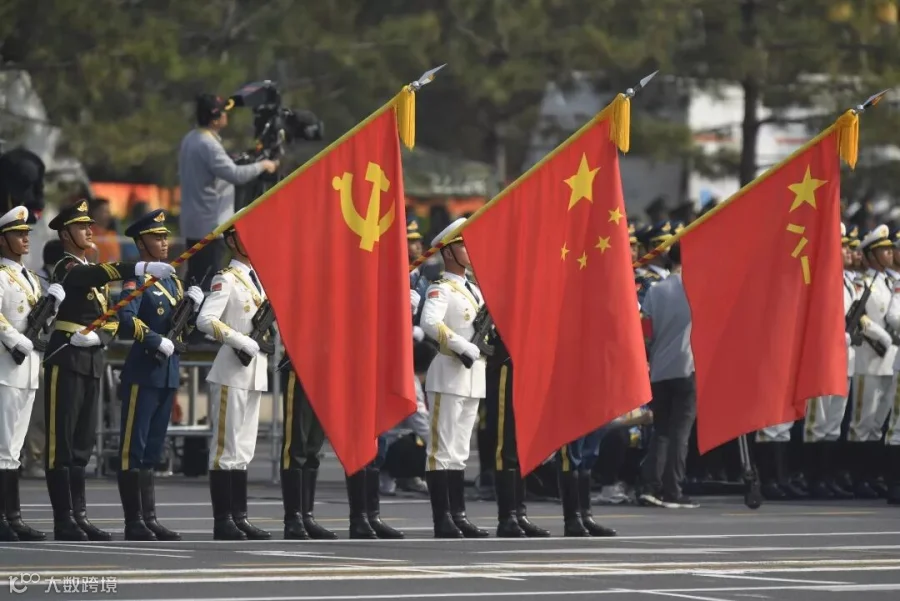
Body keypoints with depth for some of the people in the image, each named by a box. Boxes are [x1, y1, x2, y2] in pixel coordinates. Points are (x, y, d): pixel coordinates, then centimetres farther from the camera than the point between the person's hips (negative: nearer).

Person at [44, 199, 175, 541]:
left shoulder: (95, 274, 18)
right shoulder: (67, 269, -9)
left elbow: (111, 319, 16)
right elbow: (101, 274, -30)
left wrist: (97, 337, -5)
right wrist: (143, 269, -43)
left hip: (92, 362, 8)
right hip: (66, 360, -8)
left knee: (82, 443, 9)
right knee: (62, 442, -6)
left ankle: (80, 516, 12)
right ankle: (64, 521, -7)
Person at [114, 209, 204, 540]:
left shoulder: (173, 282, 17)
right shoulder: (136, 280, -7)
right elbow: (126, 321, -22)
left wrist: (194, 305, 1)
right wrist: (157, 341, -22)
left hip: (168, 373, 8)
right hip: (142, 372, -8)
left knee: (152, 450, 11)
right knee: (133, 448, -4)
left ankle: (150, 519, 13)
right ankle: (134, 523, -4)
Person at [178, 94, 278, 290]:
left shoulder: (190, 139, 11)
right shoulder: (208, 144, -19)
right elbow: (235, 175, -27)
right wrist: (262, 165, -13)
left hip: (194, 223, 10)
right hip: (211, 224, -10)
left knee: (196, 278, 11)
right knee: (209, 281, -9)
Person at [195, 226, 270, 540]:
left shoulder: (258, 280, 17)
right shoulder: (226, 279, -8)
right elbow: (205, 320, -20)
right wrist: (243, 342, -23)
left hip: (254, 372, 8)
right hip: (231, 372, -8)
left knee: (244, 449, 9)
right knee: (226, 447, -5)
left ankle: (240, 517, 12)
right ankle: (223, 521, -4)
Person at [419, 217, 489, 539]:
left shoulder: (474, 291, 18)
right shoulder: (440, 289, -8)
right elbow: (430, 323, -24)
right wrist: (463, 346, -28)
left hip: (473, 378, 8)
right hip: (448, 376, -8)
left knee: (460, 450, 11)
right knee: (442, 449, -7)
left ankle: (458, 515, 14)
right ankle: (442, 520, -8)